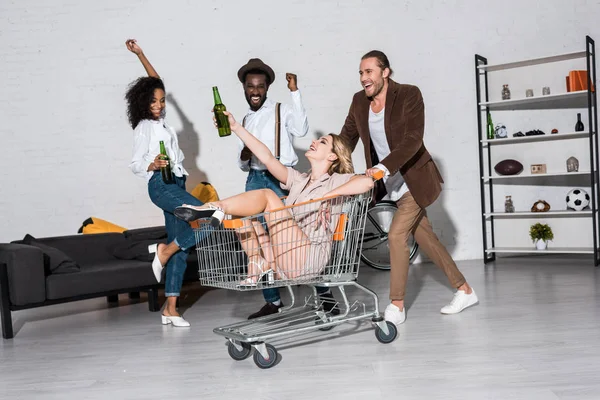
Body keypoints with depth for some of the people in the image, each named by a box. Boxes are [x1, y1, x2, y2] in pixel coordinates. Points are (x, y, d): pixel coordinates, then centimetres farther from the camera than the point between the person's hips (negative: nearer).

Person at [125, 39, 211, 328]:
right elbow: (135, 164, -5)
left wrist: (140, 55, 28)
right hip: (162, 185, -8)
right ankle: (164, 250, -6)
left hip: (176, 184, 8)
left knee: (180, 248, 2)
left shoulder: (159, 120, 18)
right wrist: (152, 166, -25)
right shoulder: (144, 127, -3)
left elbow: (156, 83, 29)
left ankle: (170, 310, 3)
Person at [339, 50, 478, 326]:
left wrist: (384, 167, -40)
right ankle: (464, 291, 27)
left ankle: (397, 306, 0)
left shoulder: (409, 95, -17)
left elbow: (412, 139, -28)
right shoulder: (359, 101, 0)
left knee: (396, 234, -14)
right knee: (425, 238, 12)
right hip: (393, 184, 6)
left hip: (415, 180, -6)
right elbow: (347, 138, 2)